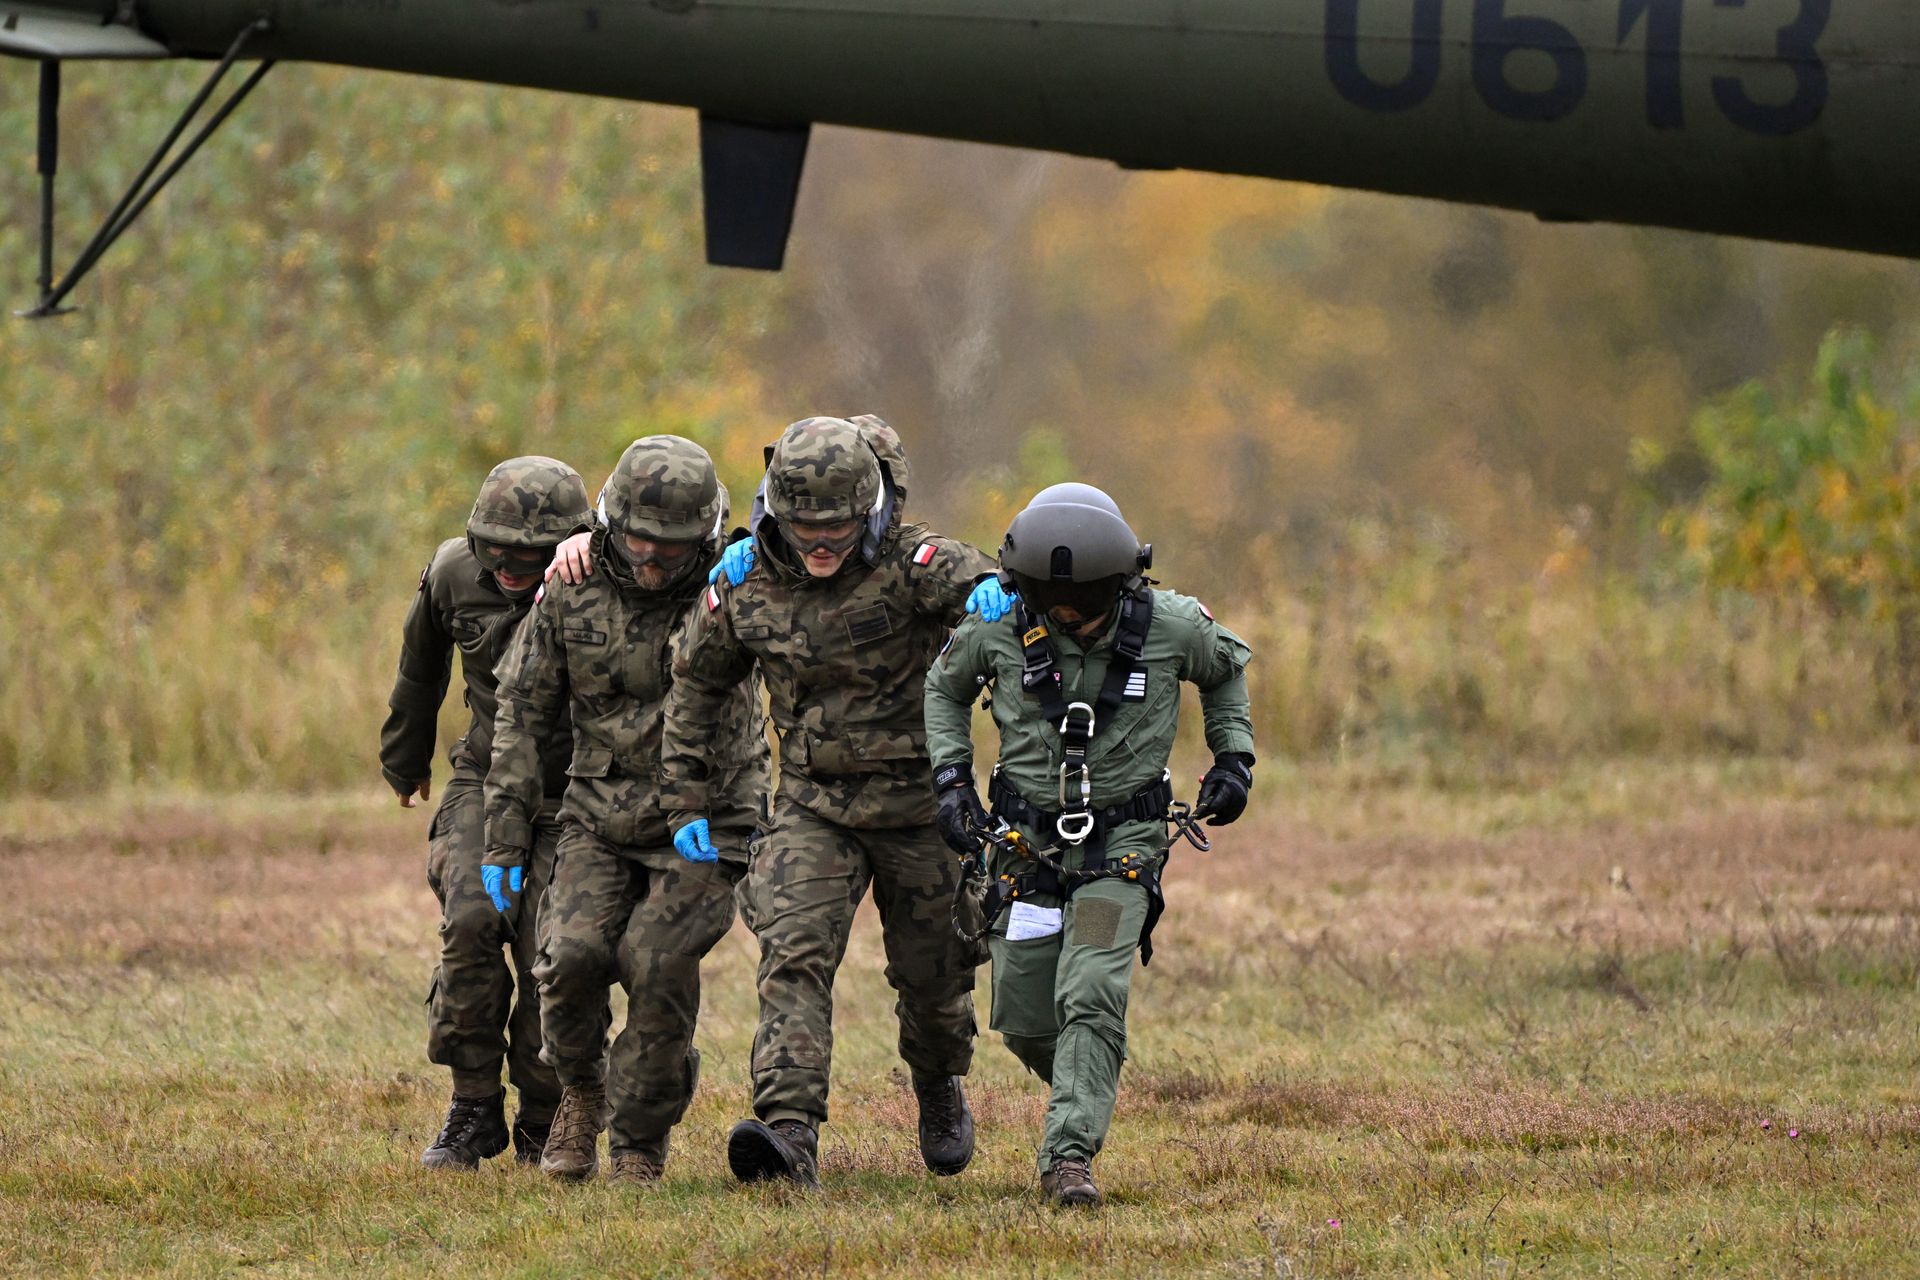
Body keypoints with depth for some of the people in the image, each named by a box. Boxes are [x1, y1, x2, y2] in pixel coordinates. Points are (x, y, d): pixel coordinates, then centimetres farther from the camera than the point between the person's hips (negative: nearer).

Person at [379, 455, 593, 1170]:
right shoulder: (455, 573, -8)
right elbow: (421, 666, 11)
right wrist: (405, 758, 24)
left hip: (576, 796, -2)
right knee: (472, 923, -21)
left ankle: (541, 1130, 8)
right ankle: (473, 1110, -9)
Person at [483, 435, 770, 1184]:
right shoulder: (572, 589, -4)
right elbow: (524, 709, 3)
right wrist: (504, 834, 2)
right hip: (600, 817, 2)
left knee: (658, 965, -16)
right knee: (573, 954, -16)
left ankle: (641, 1143, 3)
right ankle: (581, 1090, 15)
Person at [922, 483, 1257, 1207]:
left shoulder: (1171, 626, -10)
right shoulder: (999, 627, -9)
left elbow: (1226, 670, 13)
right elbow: (945, 687, 12)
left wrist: (1234, 755, 5)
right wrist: (950, 776, 1)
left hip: (1121, 845, -2)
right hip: (1027, 843, 2)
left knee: (1092, 997, -21)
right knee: (1025, 1024, 4)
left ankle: (1069, 1155, -21)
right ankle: (1085, 1094, 36)